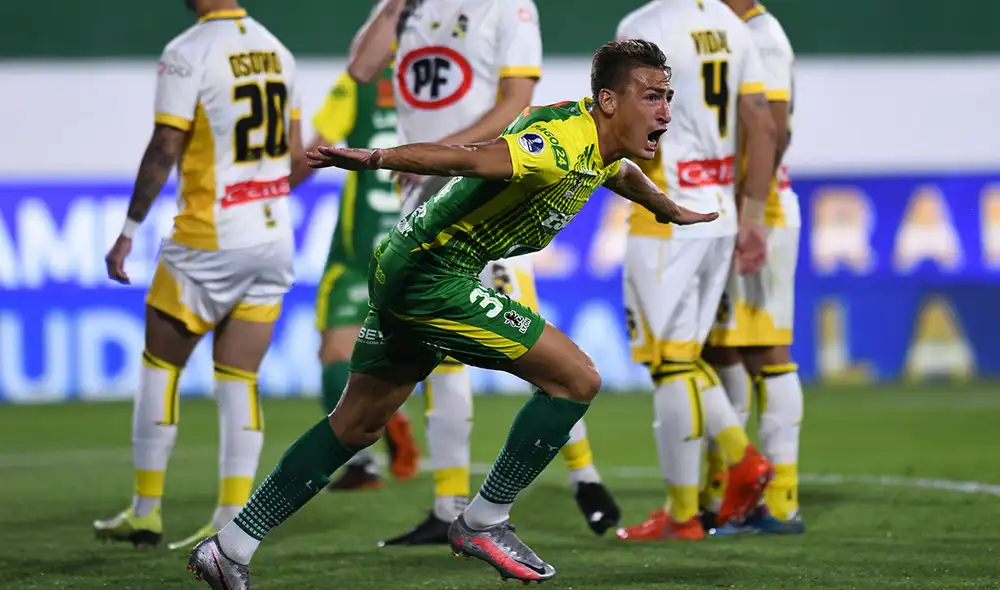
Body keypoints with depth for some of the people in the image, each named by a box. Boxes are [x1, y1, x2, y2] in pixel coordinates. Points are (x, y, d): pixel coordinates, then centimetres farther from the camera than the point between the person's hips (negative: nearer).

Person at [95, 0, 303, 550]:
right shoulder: (276, 49, 9)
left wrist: (129, 231, -9)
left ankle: (146, 511, 12)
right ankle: (232, 520, 1)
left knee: (160, 364, 9)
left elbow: (164, 150, -15)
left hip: (210, 243, -6)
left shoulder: (187, 54, -12)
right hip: (274, 241, 6)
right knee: (238, 381, 7)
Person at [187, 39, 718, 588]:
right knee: (577, 378, -9)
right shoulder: (564, 144, -22)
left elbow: (623, 173, 35)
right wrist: (375, 158, -49)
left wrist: (672, 211, 53)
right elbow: (468, 158, -37)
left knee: (356, 424, 15)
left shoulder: (605, 145, 9)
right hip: (434, 273, -10)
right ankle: (482, 522, 0)